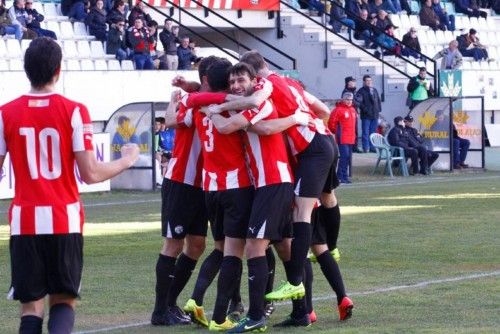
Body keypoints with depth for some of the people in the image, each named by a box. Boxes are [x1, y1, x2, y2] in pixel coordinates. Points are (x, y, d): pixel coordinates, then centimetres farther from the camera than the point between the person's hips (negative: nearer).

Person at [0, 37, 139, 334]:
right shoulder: (74, 111, -6)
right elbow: (90, 174, -7)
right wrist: (127, 160, 10)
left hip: (25, 222, 1)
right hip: (65, 221, -1)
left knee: (31, 306, 7)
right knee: (64, 301, 12)